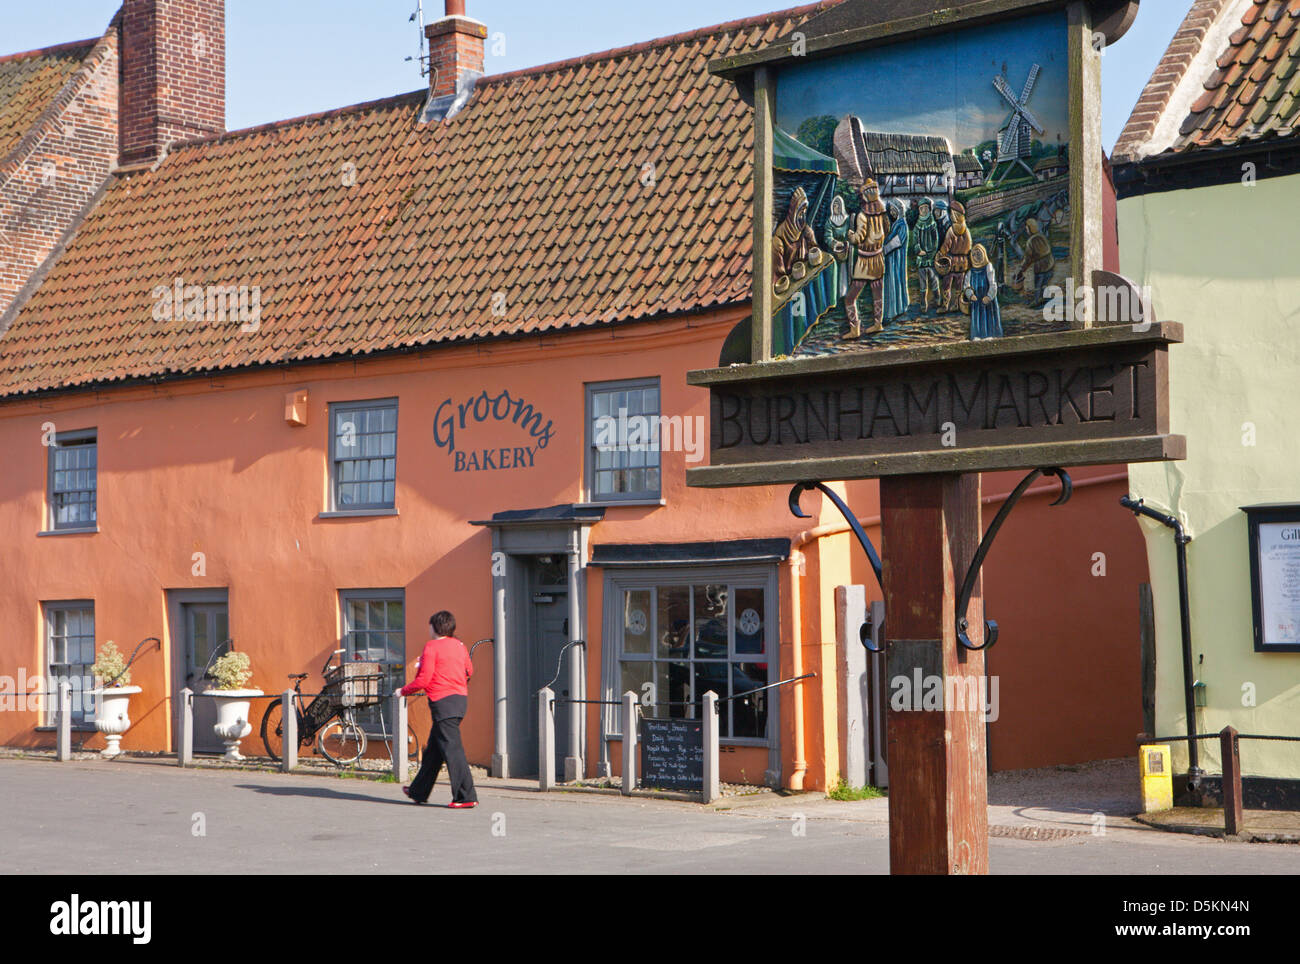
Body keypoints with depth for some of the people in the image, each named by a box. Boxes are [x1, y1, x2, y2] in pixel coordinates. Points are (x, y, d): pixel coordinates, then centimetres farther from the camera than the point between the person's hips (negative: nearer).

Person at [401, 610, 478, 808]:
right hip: (460, 698, 8)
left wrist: (403, 691, 3)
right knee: (434, 748, 18)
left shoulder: (432, 647, -10)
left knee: (452, 749, -9)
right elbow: (469, 671, 22)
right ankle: (419, 791, 29)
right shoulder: (459, 645, 11)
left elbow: (423, 680, -13)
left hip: (443, 702, -8)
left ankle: (467, 797, -14)